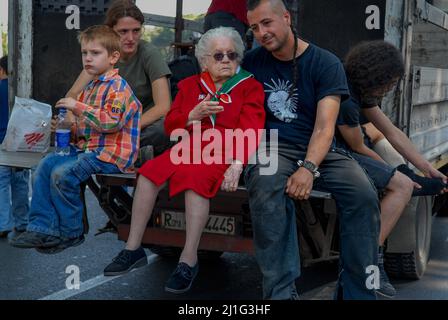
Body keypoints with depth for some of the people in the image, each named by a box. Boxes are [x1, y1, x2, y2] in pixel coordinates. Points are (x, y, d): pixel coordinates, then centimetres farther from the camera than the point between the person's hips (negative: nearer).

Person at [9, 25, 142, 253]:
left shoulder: (118, 86, -10)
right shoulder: (91, 87, 20)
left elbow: (111, 121, -25)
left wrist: (78, 107, -22)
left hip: (109, 153, -10)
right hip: (86, 147, 10)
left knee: (62, 173, -24)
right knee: (45, 165, -2)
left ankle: (70, 233, -7)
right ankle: (42, 227, -2)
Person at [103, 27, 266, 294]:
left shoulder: (250, 87, 5)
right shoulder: (190, 86, 18)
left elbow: (250, 130, -10)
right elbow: (170, 126, 14)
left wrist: (237, 165, -26)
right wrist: (194, 115, -7)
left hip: (224, 153, -5)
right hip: (189, 148, 5)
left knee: (194, 177, -34)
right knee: (148, 174, -17)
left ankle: (189, 260, -29)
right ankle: (133, 249, -8)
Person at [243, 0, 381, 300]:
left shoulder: (326, 63, 1)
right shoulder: (252, 62, 9)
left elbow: (324, 126, -8)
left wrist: (308, 168, -26)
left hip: (317, 150, 0)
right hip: (271, 148, 0)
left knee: (363, 193, -27)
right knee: (268, 188, -36)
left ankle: (358, 291, -14)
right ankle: (280, 292, -31)